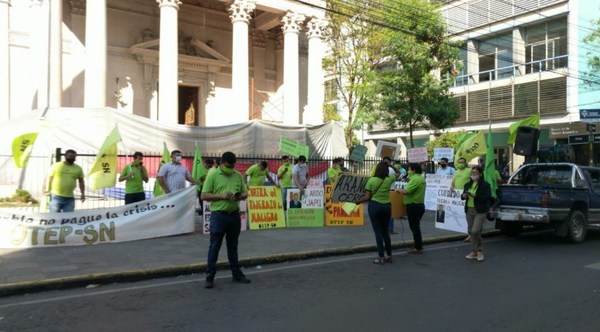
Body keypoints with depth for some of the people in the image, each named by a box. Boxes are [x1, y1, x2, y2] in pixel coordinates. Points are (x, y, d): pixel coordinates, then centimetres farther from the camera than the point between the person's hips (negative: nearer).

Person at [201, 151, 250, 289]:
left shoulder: (238, 176, 8)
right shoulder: (213, 175, -5)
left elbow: (245, 193, 15)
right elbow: (204, 196, -7)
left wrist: (241, 196, -9)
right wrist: (222, 196, -19)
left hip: (235, 215, 4)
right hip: (218, 216, -4)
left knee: (233, 246, 15)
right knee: (214, 247, 1)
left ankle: (236, 274, 25)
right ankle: (210, 276, 9)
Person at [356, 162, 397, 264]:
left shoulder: (371, 180, -10)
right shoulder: (389, 179, -2)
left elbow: (367, 197, -8)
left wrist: (358, 201, 6)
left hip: (374, 206, -3)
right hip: (387, 206, 3)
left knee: (378, 232, 3)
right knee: (385, 231, 15)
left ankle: (381, 257, 4)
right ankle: (389, 255, 21)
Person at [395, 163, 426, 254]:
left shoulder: (415, 179, -20)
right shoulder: (421, 178, 13)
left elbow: (406, 191, -26)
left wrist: (398, 189, -10)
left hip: (413, 206, -10)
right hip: (420, 205, 10)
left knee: (414, 227, -1)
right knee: (416, 226, 19)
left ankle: (418, 248, 5)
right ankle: (418, 245, 26)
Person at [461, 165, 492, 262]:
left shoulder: (485, 185, -6)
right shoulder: (468, 184, 13)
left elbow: (488, 197, -15)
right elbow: (463, 196, 18)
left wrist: (475, 196, -25)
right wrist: (463, 196, -6)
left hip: (480, 211, -6)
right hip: (469, 210, 6)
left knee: (475, 231, -14)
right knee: (471, 232, 10)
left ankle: (479, 251, 4)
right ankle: (474, 251, 20)